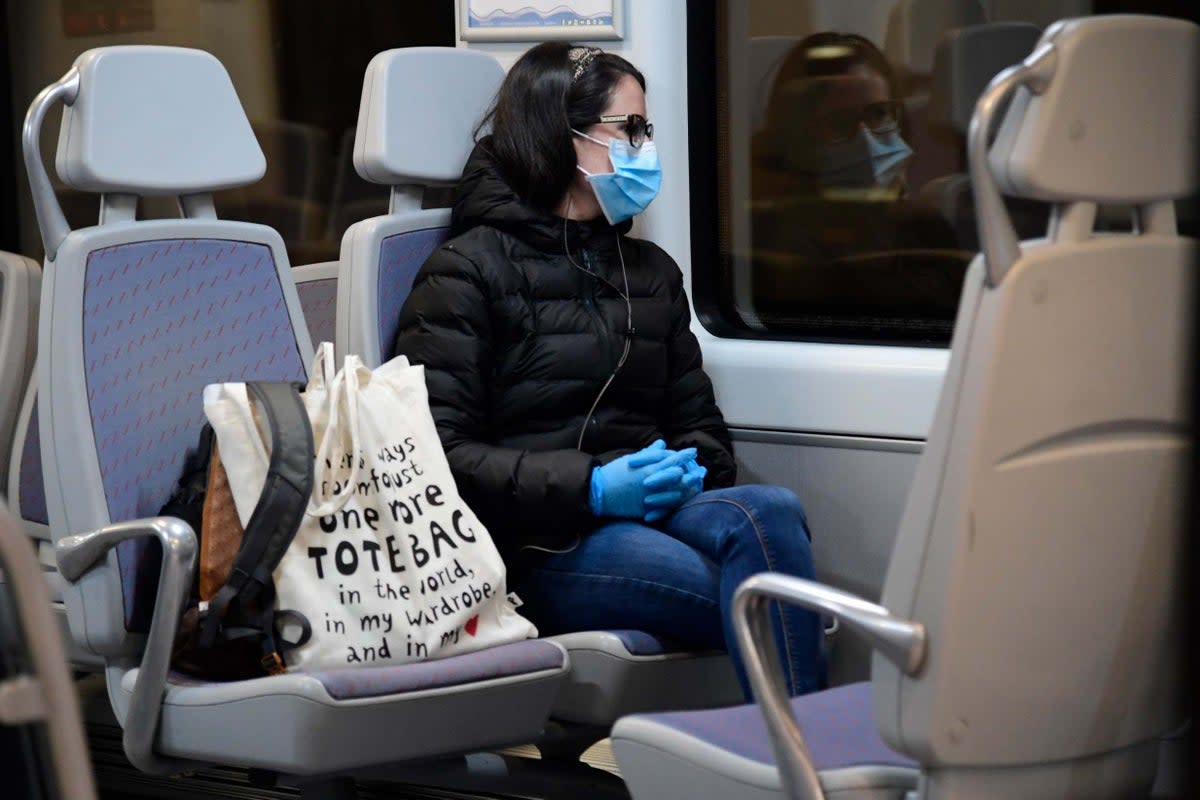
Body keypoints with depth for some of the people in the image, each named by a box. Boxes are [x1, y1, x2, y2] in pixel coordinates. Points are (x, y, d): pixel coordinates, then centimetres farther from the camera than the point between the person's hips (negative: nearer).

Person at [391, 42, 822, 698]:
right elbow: (437, 454, -6)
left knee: (768, 512, -33)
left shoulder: (651, 271, 25)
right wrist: (591, 488, -16)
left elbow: (700, 422, 26)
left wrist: (689, 471, -1)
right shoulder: (467, 270, 4)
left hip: (651, 513, 6)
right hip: (541, 545, -6)